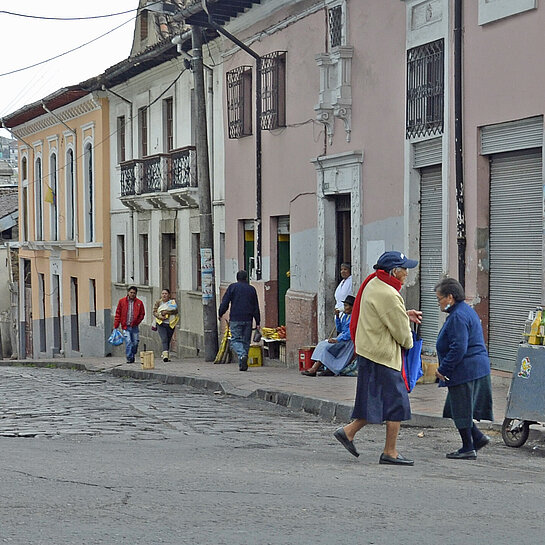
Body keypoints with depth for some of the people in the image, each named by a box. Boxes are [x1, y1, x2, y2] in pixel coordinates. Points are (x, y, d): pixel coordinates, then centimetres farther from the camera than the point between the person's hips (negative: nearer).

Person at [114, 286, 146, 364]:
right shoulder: (122, 301, 3)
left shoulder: (139, 303, 5)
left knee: (135, 343, 4)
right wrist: (116, 325, 2)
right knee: (128, 342, -13)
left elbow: (142, 314, 10)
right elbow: (118, 314, 6)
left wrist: (136, 322, -4)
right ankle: (129, 358, -9)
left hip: (134, 327, 2)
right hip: (125, 327, -2)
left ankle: (132, 356, 25)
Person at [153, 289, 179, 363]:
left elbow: (176, 310, -6)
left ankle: (163, 353, 21)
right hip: (161, 324, -1)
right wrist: (159, 316, -16)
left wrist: (166, 312, -15)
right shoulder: (158, 302, 11)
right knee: (164, 339, -17)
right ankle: (165, 354, -28)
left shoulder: (172, 302, 8)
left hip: (170, 324, 1)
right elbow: (154, 312, 3)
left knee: (168, 340, 4)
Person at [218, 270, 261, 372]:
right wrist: (257, 323, 13)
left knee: (235, 340, -1)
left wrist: (220, 314, 11)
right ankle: (243, 364, 8)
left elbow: (225, 303, -2)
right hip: (248, 319, 3)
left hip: (235, 319, -3)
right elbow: (256, 307, 11)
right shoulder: (252, 289, 11)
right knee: (246, 341, 9)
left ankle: (242, 355, -27)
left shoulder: (232, 287, 2)